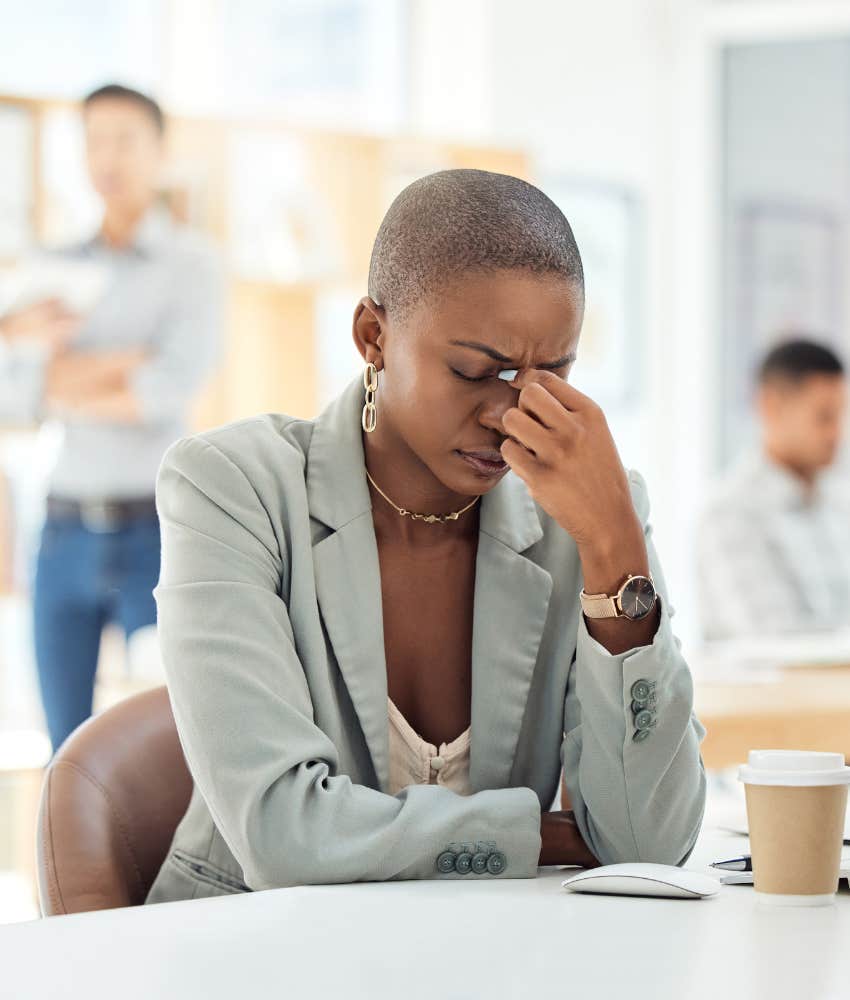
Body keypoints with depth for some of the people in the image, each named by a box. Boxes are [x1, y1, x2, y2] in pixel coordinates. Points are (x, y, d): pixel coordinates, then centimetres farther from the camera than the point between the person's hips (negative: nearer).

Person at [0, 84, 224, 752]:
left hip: (159, 535, -4)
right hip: (69, 538, 4)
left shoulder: (195, 264, -4)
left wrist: (59, 384, -8)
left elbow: (171, 390, -20)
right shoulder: (59, 269, 10)